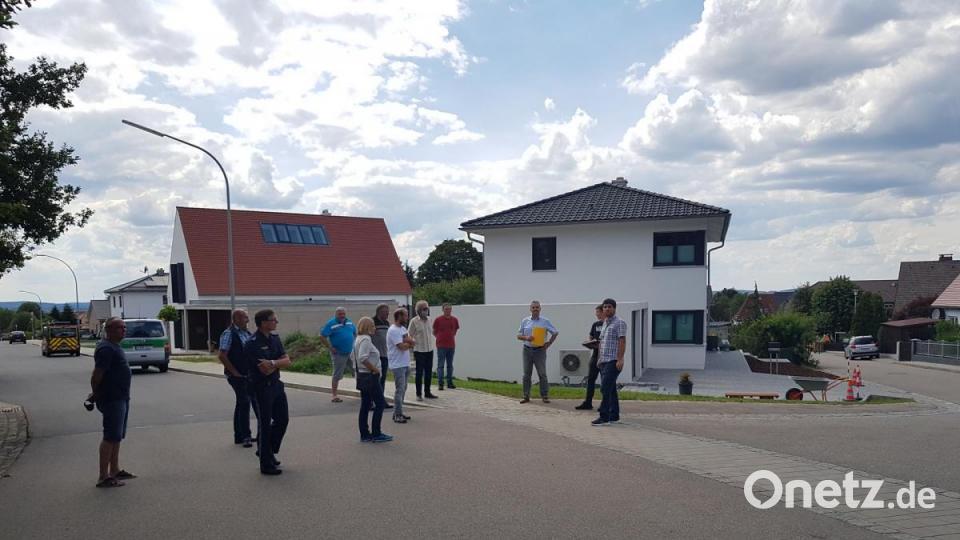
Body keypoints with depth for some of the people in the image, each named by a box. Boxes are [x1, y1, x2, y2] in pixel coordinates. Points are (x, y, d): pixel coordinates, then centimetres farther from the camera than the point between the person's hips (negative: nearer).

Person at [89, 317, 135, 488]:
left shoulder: (113, 347, 14)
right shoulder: (106, 349, -19)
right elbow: (97, 375, -22)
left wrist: (96, 394, 19)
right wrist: (95, 394, -9)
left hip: (120, 398, 10)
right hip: (112, 400, -10)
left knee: (117, 436, 16)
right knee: (110, 438, -6)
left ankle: (115, 471, 26)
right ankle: (104, 477, -1)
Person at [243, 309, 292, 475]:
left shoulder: (275, 338, 6)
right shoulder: (253, 344, -18)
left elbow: (287, 362, -1)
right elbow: (265, 370, -23)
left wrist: (272, 363, -18)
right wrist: (278, 363, -7)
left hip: (276, 384, 8)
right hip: (261, 388, -8)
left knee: (283, 419, 14)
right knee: (265, 424, 2)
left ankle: (267, 451, 34)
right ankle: (266, 464, 13)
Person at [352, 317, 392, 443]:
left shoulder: (358, 339, 13)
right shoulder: (366, 339, -17)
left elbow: (353, 355, 21)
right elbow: (363, 358, -28)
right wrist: (374, 369, -18)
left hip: (362, 376, 10)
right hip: (370, 376, -10)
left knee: (365, 405, 11)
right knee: (380, 403, -3)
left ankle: (364, 435, 15)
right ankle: (376, 434, -1)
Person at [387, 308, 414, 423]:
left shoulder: (403, 328, 14)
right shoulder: (393, 330, -16)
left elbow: (412, 341, 7)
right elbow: (402, 347, -22)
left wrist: (406, 341, -14)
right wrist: (409, 343, -2)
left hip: (405, 364, 9)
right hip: (398, 365, -9)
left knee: (403, 389, 13)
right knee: (399, 390, -7)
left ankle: (399, 412, 21)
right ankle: (397, 415, -2)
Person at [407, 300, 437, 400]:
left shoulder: (429, 319, 7)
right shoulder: (414, 321, -9)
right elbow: (409, 336, -7)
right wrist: (412, 352, -9)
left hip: (429, 350, 5)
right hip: (419, 351, -5)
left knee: (429, 373, 11)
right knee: (419, 373, 2)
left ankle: (427, 392, 22)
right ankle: (419, 394, 11)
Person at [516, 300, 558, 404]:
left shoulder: (545, 321, 2)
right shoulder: (525, 321, 7)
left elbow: (555, 332, 9)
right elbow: (518, 335, 9)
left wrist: (549, 343, 1)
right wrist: (526, 338, -10)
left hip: (540, 350, -2)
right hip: (527, 350, 2)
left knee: (542, 374, -2)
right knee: (526, 374, 4)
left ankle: (545, 396, 4)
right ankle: (526, 396, 10)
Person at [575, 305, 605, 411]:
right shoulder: (595, 324, 12)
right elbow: (590, 336, 19)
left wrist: (601, 344, -23)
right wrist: (590, 341, -3)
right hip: (595, 354, 6)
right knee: (591, 378, 6)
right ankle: (588, 403, 12)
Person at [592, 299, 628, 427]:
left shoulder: (619, 322, -6)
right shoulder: (605, 323, 19)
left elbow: (622, 342, -14)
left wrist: (620, 359, -20)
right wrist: (599, 358, 19)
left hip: (613, 362, -8)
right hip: (604, 361, 8)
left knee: (605, 389, -13)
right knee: (610, 390, 10)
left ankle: (604, 417, -11)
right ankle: (614, 416, 16)